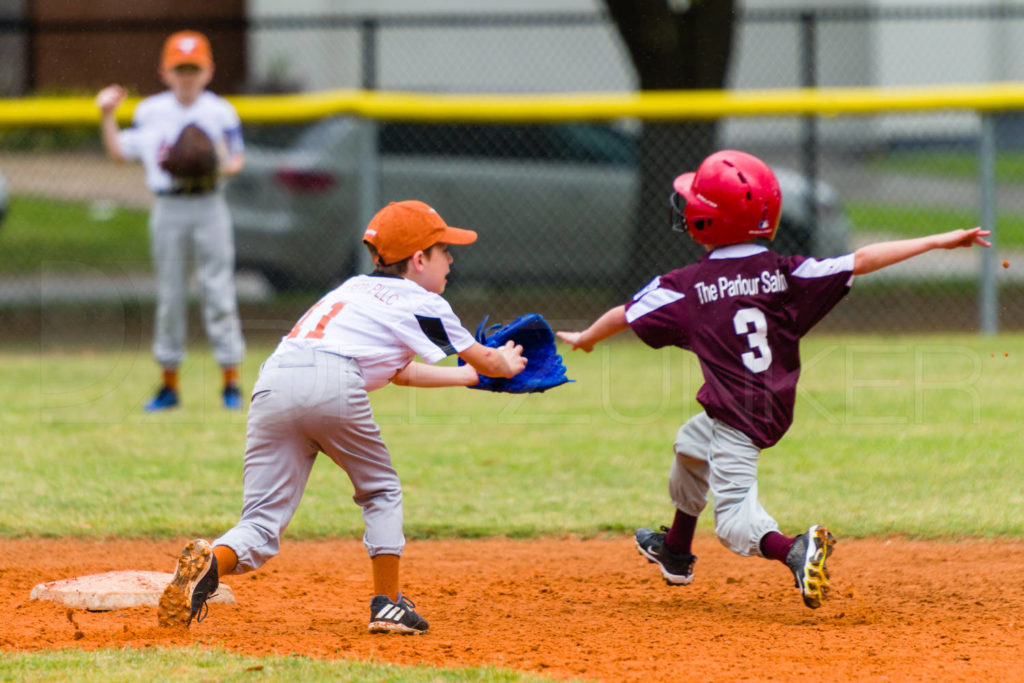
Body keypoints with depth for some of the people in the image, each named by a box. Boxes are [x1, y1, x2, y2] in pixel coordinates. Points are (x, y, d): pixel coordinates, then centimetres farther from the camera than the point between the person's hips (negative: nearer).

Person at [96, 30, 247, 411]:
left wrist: (227, 165, -18)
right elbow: (120, 152, 7)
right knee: (169, 295, 6)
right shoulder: (150, 112, 6)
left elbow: (237, 159, 4)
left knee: (219, 291, -4)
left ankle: (231, 383, 2)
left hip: (209, 207, -2)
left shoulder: (220, 112, 1)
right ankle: (169, 385, 14)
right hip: (168, 209, 2)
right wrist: (106, 116, -2)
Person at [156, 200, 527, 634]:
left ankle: (210, 563, -29)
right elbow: (486, 360, 29)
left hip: (271, 383, 5)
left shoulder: (356, 289, 37)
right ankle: (388, 605, 15)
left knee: (262, 525, 0)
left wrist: (470, 376, 58)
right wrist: (505, 365, 52)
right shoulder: (420, 303, 18)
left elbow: (398, 372, 48)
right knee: (381, 491, 21)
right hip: (332, 382, -5)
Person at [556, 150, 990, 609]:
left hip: (737, 417, -7)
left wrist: (584, 339, 26)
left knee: (734, 519, -8)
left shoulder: (686, 286, -8)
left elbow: (625, 315, 5)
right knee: (690, 445, 32)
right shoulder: (785, 274, -2)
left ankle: (794, 551, -39)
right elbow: (861, 261, -5)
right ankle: (675, 553, 51)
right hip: (775, 410, 7)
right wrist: (939, 242, -3)